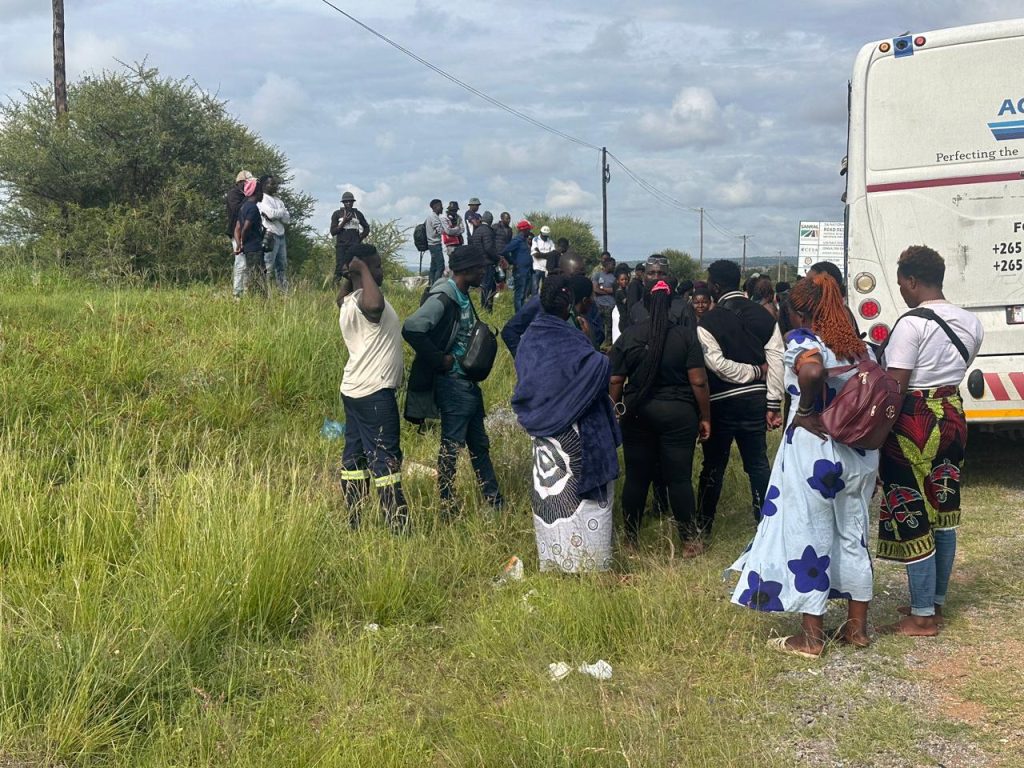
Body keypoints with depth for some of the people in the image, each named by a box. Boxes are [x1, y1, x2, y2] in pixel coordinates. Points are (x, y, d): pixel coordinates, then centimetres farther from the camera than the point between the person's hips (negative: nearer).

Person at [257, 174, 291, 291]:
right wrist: (282, 211, -1)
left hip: (281, 236, 8)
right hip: (270, 236, -8)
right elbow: (272, 213, -21)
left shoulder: (278, 201, 20)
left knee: (282, 267, 7)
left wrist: (276, 214, -7)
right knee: (268, 268, -10)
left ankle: (284, 292, 9)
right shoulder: (262, 199, -4)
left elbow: (288, 219, 9)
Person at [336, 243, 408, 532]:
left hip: (354, 389, 10)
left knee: (355, 454, 11)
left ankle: (352, 520, 16)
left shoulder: (348, 302, 12)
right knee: (386, 457, -6)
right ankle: (399, 525, -3)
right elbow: (375, 305, -44)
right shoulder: (364, 301, -19)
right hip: (375, 392, -10)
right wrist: (363, 269, -29)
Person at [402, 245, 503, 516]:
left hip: (469, 382, 10)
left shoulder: (463, 296, 8)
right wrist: (441, 360, -24)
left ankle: (494, 502, 29)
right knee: (451, 447, 2)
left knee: (479, 443, 18)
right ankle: (447, 509, 14)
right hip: (453, 384, -10)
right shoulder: (443, 298, -20)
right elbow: (411, 329, -31)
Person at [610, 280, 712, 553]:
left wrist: (614, 412, 9)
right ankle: (690, 541, 10)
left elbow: (615, 381, -1)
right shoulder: (686, 335, -6)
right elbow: (698, 381, -8)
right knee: (680, 479, 4)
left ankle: (630, 540, 18)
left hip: (637, 414, 2)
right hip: (678, 415, -2)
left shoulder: (628, 336, -2)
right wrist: (705, 417, 0)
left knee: (636, 478, 9)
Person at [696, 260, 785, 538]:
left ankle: (704, 525, 17)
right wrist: (773, 405, -2)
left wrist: (754, 371, -7)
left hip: (722, 401, -4)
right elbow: (776, 361, -3)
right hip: (755, 399, 4)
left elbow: (717, 364, -19)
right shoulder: (764, 315, 2)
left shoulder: (708, 321, -11)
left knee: (714, 465, 7)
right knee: (758, 462, 12)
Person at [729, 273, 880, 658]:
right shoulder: (859, 344, 9)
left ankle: (812, 636, 13)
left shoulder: (801, 339, -11)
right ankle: (858, 627, 28)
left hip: (815, 451, -7)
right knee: (853, 535, 18)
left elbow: (813, 372, -33)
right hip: (860, 452, 7)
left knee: (808, 537, 5)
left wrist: (806, 411, -19)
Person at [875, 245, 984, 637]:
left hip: (914, 424, -8)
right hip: (952, 417, 8)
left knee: (912, 518, 1)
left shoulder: (911, 324, -18)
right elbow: (958, 369, 12)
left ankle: (922, 616, 9)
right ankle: (936, 600, 30)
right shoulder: (971, 323, 6)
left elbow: (894, 387, -19)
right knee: (942, 513, 17)